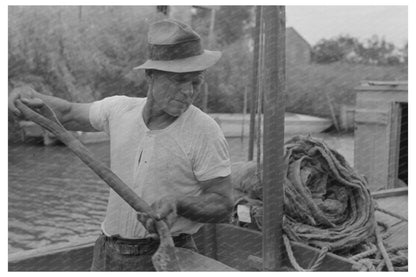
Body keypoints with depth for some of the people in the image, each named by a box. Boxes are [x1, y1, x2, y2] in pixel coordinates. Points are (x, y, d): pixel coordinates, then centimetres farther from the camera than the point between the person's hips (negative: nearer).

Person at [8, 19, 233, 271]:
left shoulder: (205, 131, -15)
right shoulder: (120, 109, 0)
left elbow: (223, 207, -12)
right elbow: (69, 115, 18)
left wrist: (176, 204, -31)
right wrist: (34, 98, -3)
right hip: (108, 254, 5)